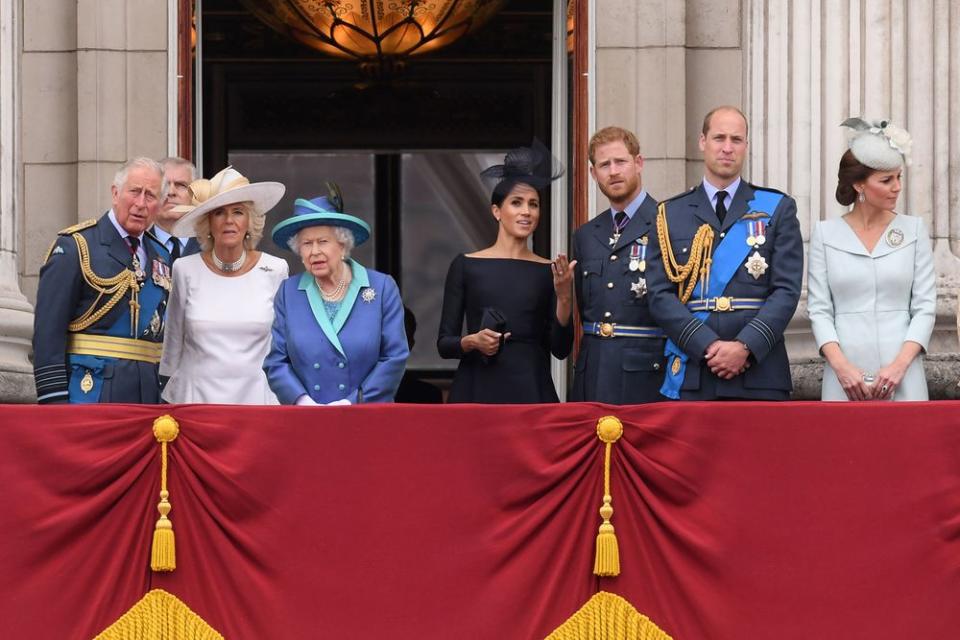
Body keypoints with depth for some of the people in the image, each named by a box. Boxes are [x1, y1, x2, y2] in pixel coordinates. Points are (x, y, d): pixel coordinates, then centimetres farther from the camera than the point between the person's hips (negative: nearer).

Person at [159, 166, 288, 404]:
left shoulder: (275, 271, 0)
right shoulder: (186, 270, 0)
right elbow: (173, 341, 9)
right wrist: (168, 396, 13)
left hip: (256, 396, 0)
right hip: (196, 397, 0)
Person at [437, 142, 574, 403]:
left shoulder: (549, 272, 6)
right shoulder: (466, 266, 3)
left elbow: (560, 349, 2)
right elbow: (444, 343, 3)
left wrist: (564, 298, -10)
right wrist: (472, 341, -16)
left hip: (532, 390, 1)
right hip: (477, 390, -1)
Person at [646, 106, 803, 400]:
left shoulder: (778, 208, 10)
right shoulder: (670, 214, 11)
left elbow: (787, 290, 1)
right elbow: (660, 295, 3)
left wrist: (745, 347, -12)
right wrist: (708, 346, -11)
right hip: (690, 377, 1)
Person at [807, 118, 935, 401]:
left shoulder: (914, 229, 7)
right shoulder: (825, 234, 5)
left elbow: (925, 307, 3)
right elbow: (819, 309, 2)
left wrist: (900, 364, -10)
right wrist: (841, 365, -12)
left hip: (901, 377, 1)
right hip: (845, 379, 0)